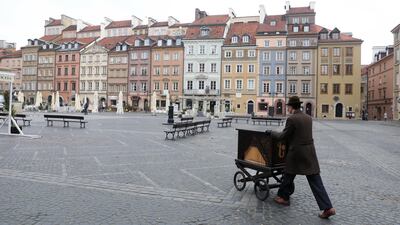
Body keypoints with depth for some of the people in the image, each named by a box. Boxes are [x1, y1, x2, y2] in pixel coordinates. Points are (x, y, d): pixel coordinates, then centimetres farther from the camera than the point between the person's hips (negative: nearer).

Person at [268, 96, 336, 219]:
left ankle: (284, 197, 32)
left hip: (297, 152, -6)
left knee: (288, 175, 15)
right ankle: (328, 207, 2)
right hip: (310, 151, 6)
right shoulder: (308, 118, 8)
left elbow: (283, 136, -8)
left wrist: (271, 132, 7)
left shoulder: (291, 119, -14)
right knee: (315, 181, 6)